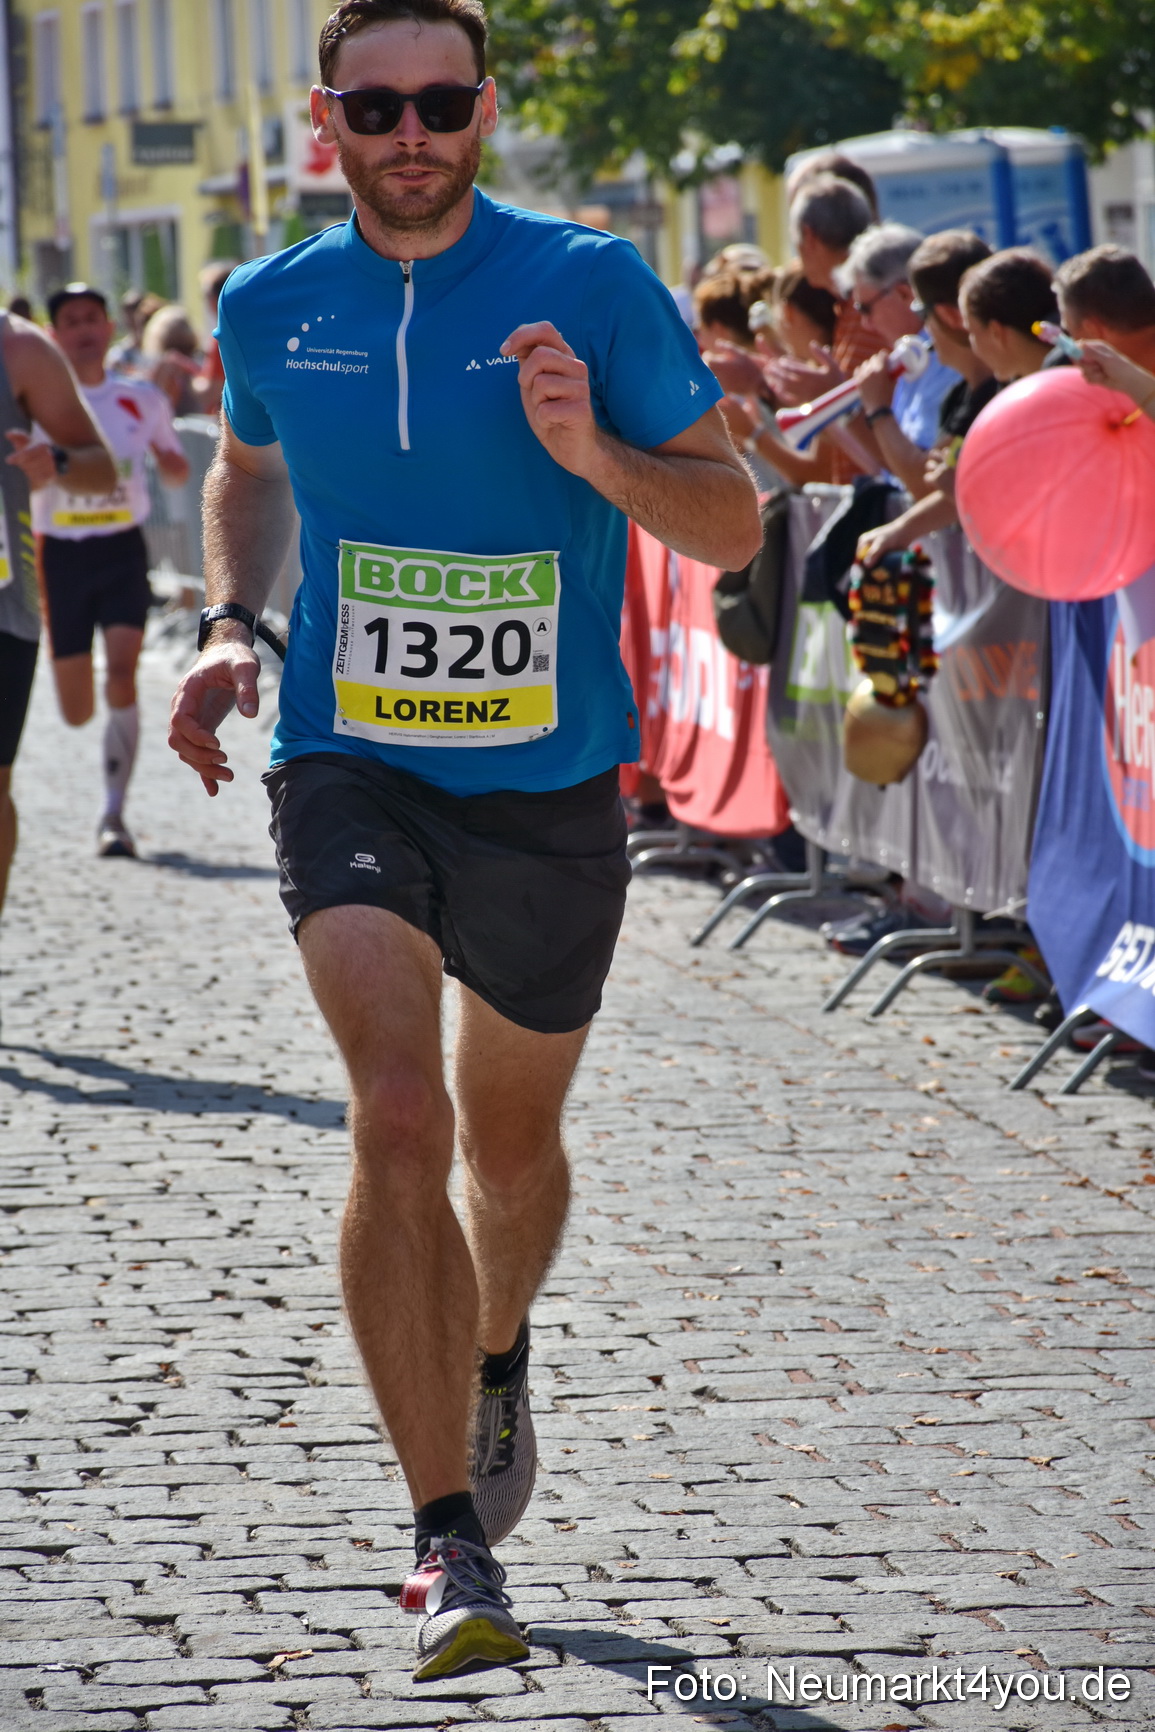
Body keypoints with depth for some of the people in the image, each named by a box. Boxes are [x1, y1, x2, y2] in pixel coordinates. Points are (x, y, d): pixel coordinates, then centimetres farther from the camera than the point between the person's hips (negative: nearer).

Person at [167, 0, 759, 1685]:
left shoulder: (590, 285, -8)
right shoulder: (270, 308, 0)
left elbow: (735, 524, -5)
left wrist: (592, 453, -23)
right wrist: (228, 627, 5)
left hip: (548, 789, 0)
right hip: (349, 768, 0)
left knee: (510, 1137, 19)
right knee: (398, 1118, -21)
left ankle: (494, 1363, 53)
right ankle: (449, 1545, -17)